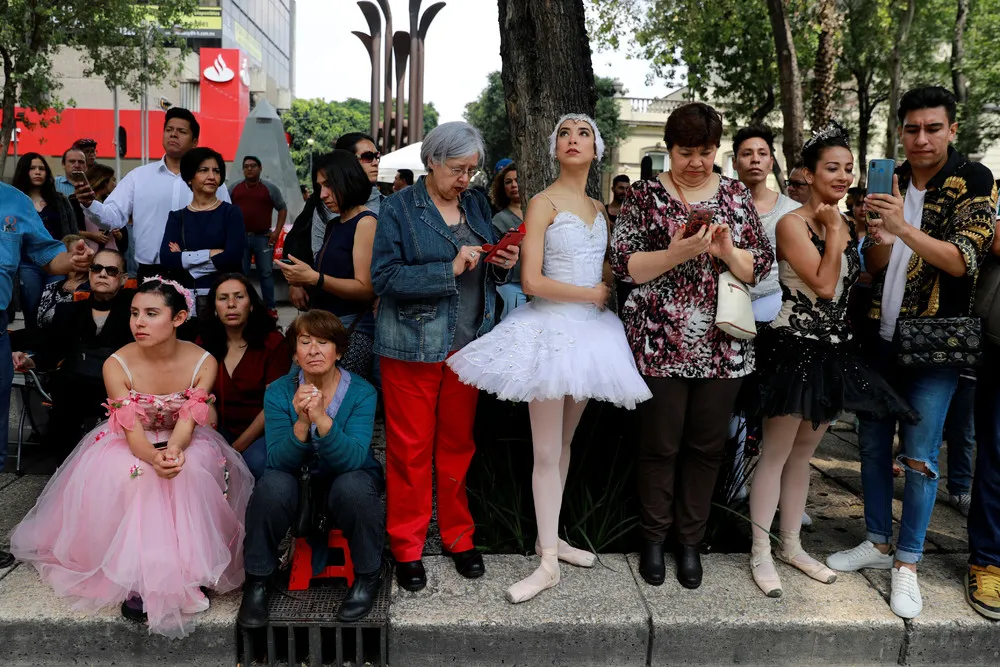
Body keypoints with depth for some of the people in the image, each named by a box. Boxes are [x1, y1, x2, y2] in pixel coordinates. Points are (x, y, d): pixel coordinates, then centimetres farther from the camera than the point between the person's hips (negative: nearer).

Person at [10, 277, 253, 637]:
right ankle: (137, 577, -21)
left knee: (190, 475, -33)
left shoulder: (203, 363, -14)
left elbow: (188, 421, -21)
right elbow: (132, 429, -23)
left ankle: (177, 575, -22)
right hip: (130, 446, 0)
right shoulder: (117, 365, -16)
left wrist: (174, 449, -45)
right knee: (113, 480, -31)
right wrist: (155, 458, -46)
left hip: (184, 442, 0)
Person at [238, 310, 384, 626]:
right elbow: (279, 462, -19)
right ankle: (257, 580, -8)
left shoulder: (361, 392, -16)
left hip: (346, 482, -1)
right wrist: (301, 423, -37)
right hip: (298, 484, 1)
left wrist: (322, 418, -42)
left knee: (352, 486, -34)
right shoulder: (278, 392, -11)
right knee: (273, 484, -31)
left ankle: (368, 575, -8)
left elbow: (353, 460, -27)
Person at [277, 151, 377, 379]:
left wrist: (314, 278, -21)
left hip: (352, 328, -7)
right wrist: (302, 279, 3)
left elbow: (366, 289, -14)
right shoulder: (334, 225, 17)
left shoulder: (365, 222, -6)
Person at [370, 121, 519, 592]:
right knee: (411, 447, 4)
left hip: (468, 342, 5)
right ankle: (407, 546, 20)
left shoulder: (477, 205, 11)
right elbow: (384, 276, -14)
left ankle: (459, 536, 28)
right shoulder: (400, 208, -5)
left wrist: (504, 263, -2)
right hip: (414, 345, -4)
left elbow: (488, 269, 21)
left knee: (458, 443, 13)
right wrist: (449, 270, -20)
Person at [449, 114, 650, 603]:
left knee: (564, 443, 13)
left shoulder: (599, 209, 14)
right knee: (547, 452, -1)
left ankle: (549, 538, 26)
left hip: (590, 329, 6)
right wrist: (593, 294, -8)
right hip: (551, 329, -6)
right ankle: (548, 562, 8)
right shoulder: (544, 203, -5)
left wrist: (606, 295, -3)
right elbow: (532, 280, -14)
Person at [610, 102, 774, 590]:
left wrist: (728, 250, -13)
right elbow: (624, 264, -7)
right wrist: (677, 253, -21)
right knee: (661, 445, 5)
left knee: (707, 446, 10)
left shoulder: (737, 196, 9)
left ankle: (690, 540, 28)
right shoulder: (645, 196, 1)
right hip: (661, 344, -3)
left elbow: (761, 267, 7)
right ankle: (653, 539, 25)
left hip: (723, 346, 3)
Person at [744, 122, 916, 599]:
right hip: (794, 348, -8)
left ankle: (791, 545, 27)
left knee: (803, 453, 15)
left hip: (833, 351, 8)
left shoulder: (846, 226, 12)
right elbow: (823, 283, -19)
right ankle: (761, 554, 10)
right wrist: (833, 230, -12)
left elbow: (856, 285, 14)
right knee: (775, 454, -1)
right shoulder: (792, 224, -11)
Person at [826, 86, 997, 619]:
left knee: (919, 455, -2)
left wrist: (903, 228, -28)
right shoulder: (891, 181, 8)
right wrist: (878, 242, -13)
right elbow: (876, 266, 10)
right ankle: (878, 542, 27)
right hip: (881, 333, 5)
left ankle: (907, 561, 13)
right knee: (873, 440, 11)